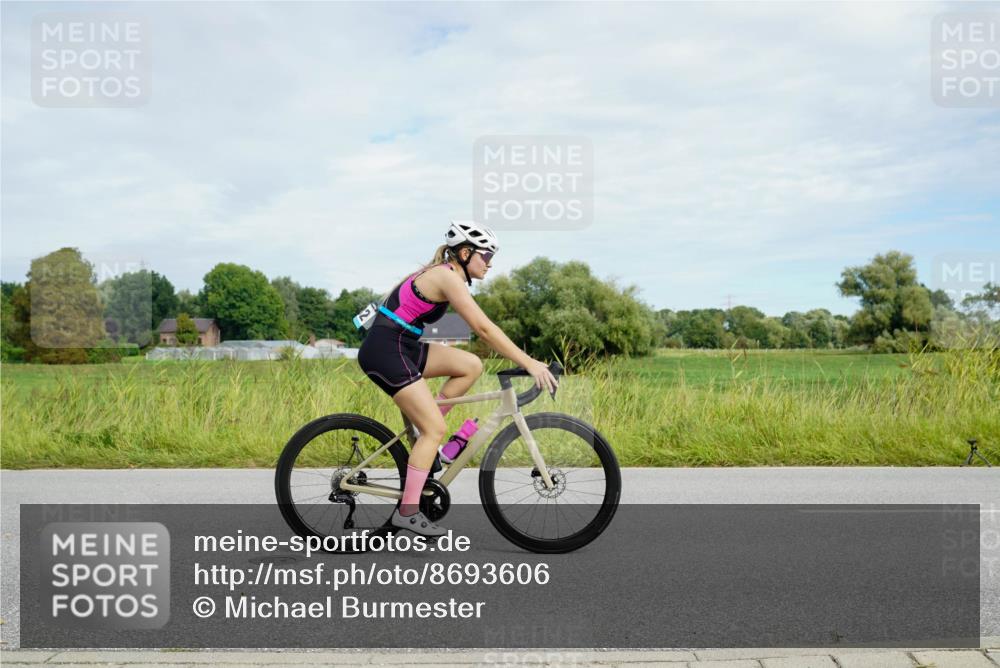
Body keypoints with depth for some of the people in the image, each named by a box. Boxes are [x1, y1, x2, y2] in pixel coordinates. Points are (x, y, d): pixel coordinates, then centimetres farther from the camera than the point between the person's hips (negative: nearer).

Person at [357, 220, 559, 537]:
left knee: (471, 365, 3)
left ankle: (424, 431, 10)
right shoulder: (448, 277, -15)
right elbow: (483, 328, -22)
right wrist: (529, 363, -22)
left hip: (401, 347, 9)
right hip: (385, 351, -9)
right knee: (436, 429, -7)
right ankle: (407, 512, 0)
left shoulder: (443, 273, 15)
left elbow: (482, 328, 18)